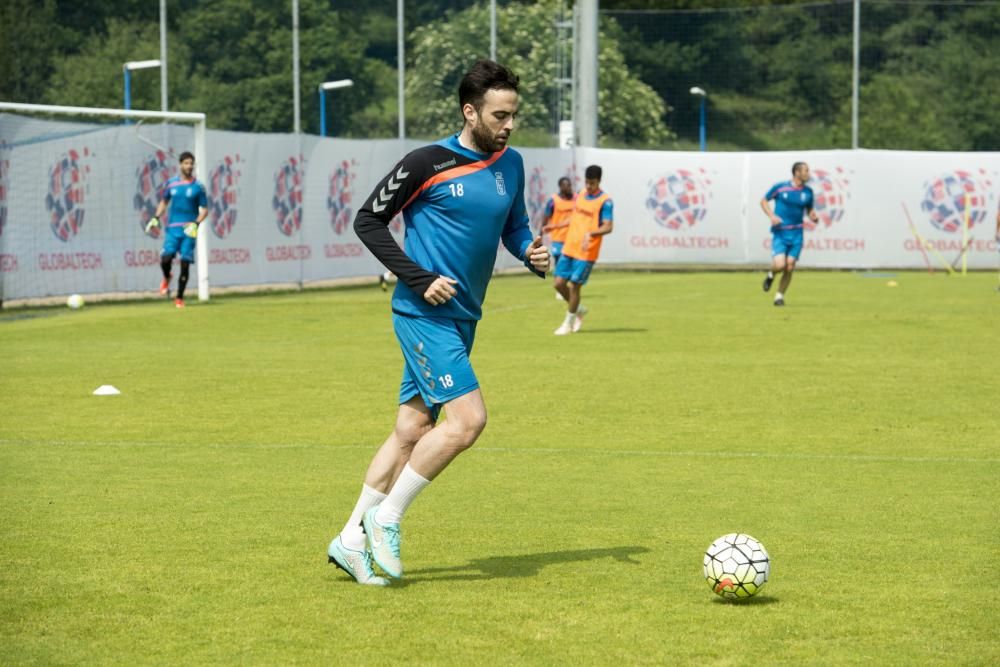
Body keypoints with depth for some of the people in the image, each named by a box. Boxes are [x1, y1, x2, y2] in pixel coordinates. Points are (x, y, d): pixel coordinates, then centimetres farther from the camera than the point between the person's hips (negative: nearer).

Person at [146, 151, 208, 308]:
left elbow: (204, 209, 4)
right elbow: (164, 201, 21)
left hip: (189, 230, -1)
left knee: (185, 264, -4)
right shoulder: (171, 183, 7)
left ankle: (179, 298, 8)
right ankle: (167, 278, 21)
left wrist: (196, 224, -12)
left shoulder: (198, 187, 1)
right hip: (172, 228, 1)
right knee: (165, 259, -15)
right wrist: (156, 218, 7)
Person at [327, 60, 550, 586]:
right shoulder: (429, 163, -12)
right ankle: (385, 519, -5)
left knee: (412, 429, 9)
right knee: (468, 419, -18)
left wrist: (532, 252, 0)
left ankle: (352, 540, 17)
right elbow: (368, 221, -6)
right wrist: (418, 278, -14)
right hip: (425, 313, -8)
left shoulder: (510, 165, 9)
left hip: (461, 319, 8)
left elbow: (513, 226, 23)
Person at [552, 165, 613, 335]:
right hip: (569, 249, 6)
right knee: (559, 283, 3)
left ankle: (568, 324, 15)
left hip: (586, 252, -6)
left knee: (574, 286, -3)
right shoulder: (580, 195, 9)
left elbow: (608, 227, -20)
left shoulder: (605, 201, -12)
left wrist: (590, 234, -35)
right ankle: (579, 309, 28)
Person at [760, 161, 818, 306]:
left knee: (789, 268, -3)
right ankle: (771, 275, 18)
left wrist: (813, 217, -3)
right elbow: (764, 201, 7)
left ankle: (780, 296, 16)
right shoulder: (780, 187, -4)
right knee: (780, 265, -18)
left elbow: (810, 209, 20)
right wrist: (771, 216, -9)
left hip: (796, 234, 3)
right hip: (780, 233, -3)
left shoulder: (808, 191, 6)